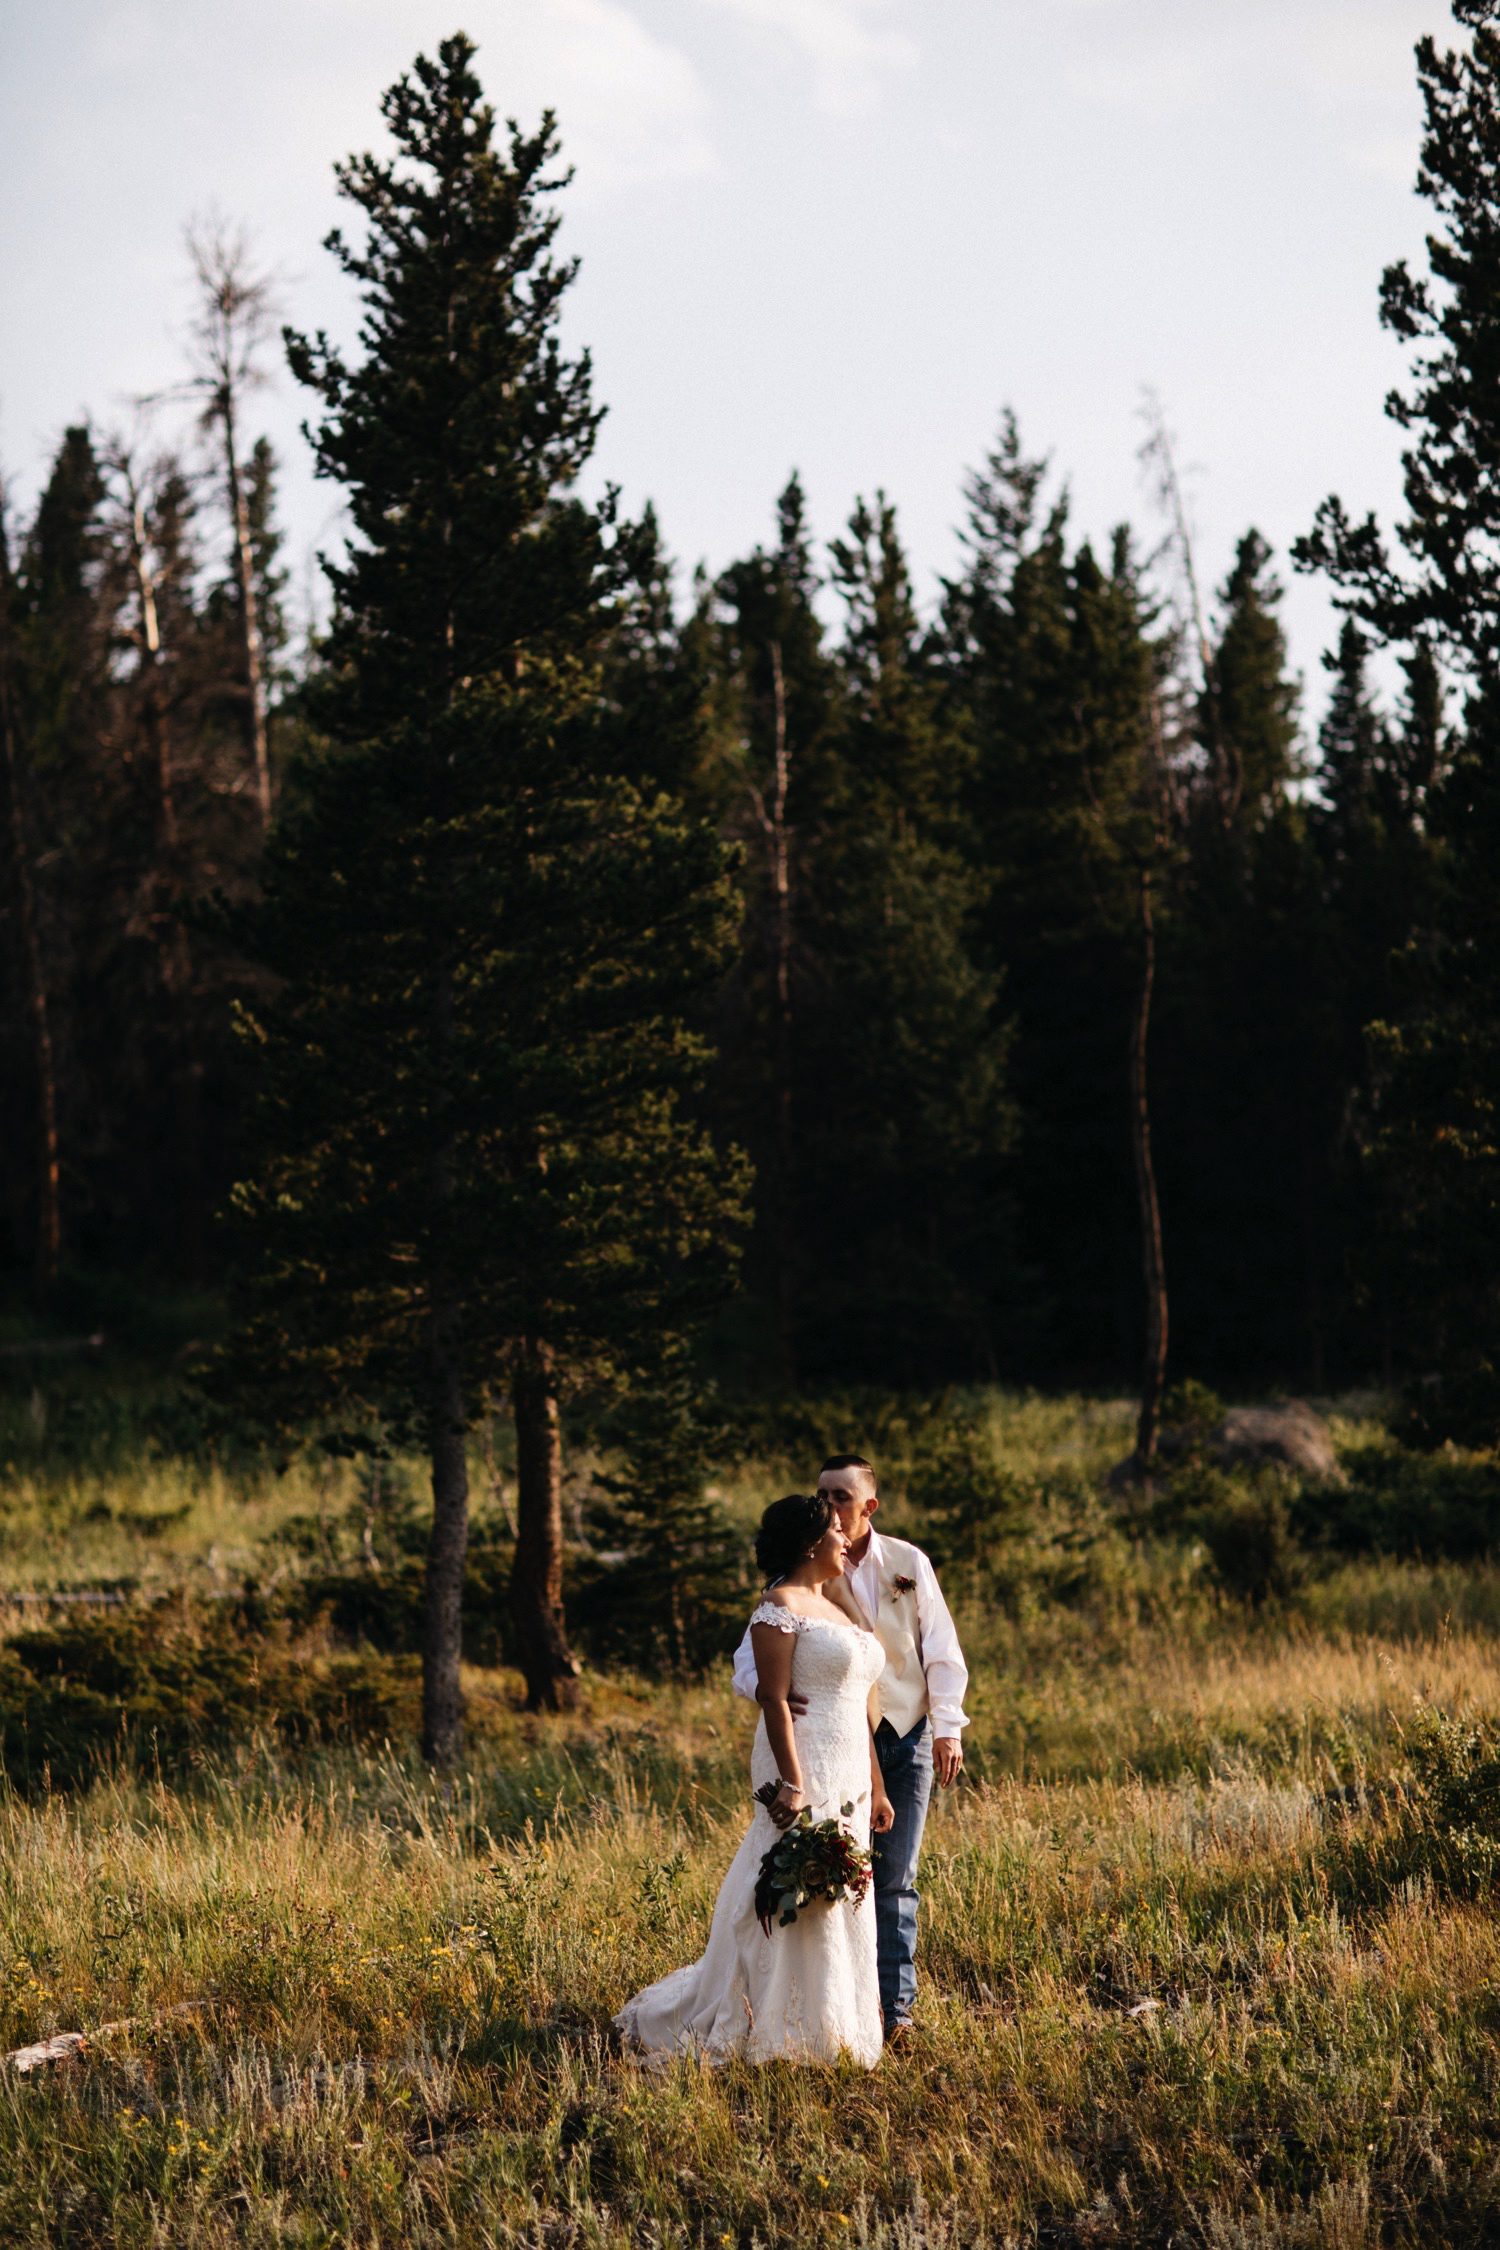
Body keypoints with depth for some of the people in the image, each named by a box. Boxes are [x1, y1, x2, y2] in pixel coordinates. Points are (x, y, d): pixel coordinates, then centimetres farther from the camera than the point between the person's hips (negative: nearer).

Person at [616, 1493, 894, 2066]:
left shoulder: (837, 1607, 18)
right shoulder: (779, 1605, -9)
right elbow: (775, 1700, -16)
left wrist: (876, 1786, 18)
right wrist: (792, 1783, -23)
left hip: (849, 1779, 9)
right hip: (802, 1766, -9)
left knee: (842, 1903, 10)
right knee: (796, 1901, -7)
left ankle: (834, 2031, 16)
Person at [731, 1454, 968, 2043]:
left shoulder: (908, 1564, 1)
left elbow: (941, 1652, 6)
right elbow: (752, 1653, -7)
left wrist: (948, 1729, -3)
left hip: (908, 1736, 1)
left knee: (895, 1879, 2)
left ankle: (895, 2008, 5)